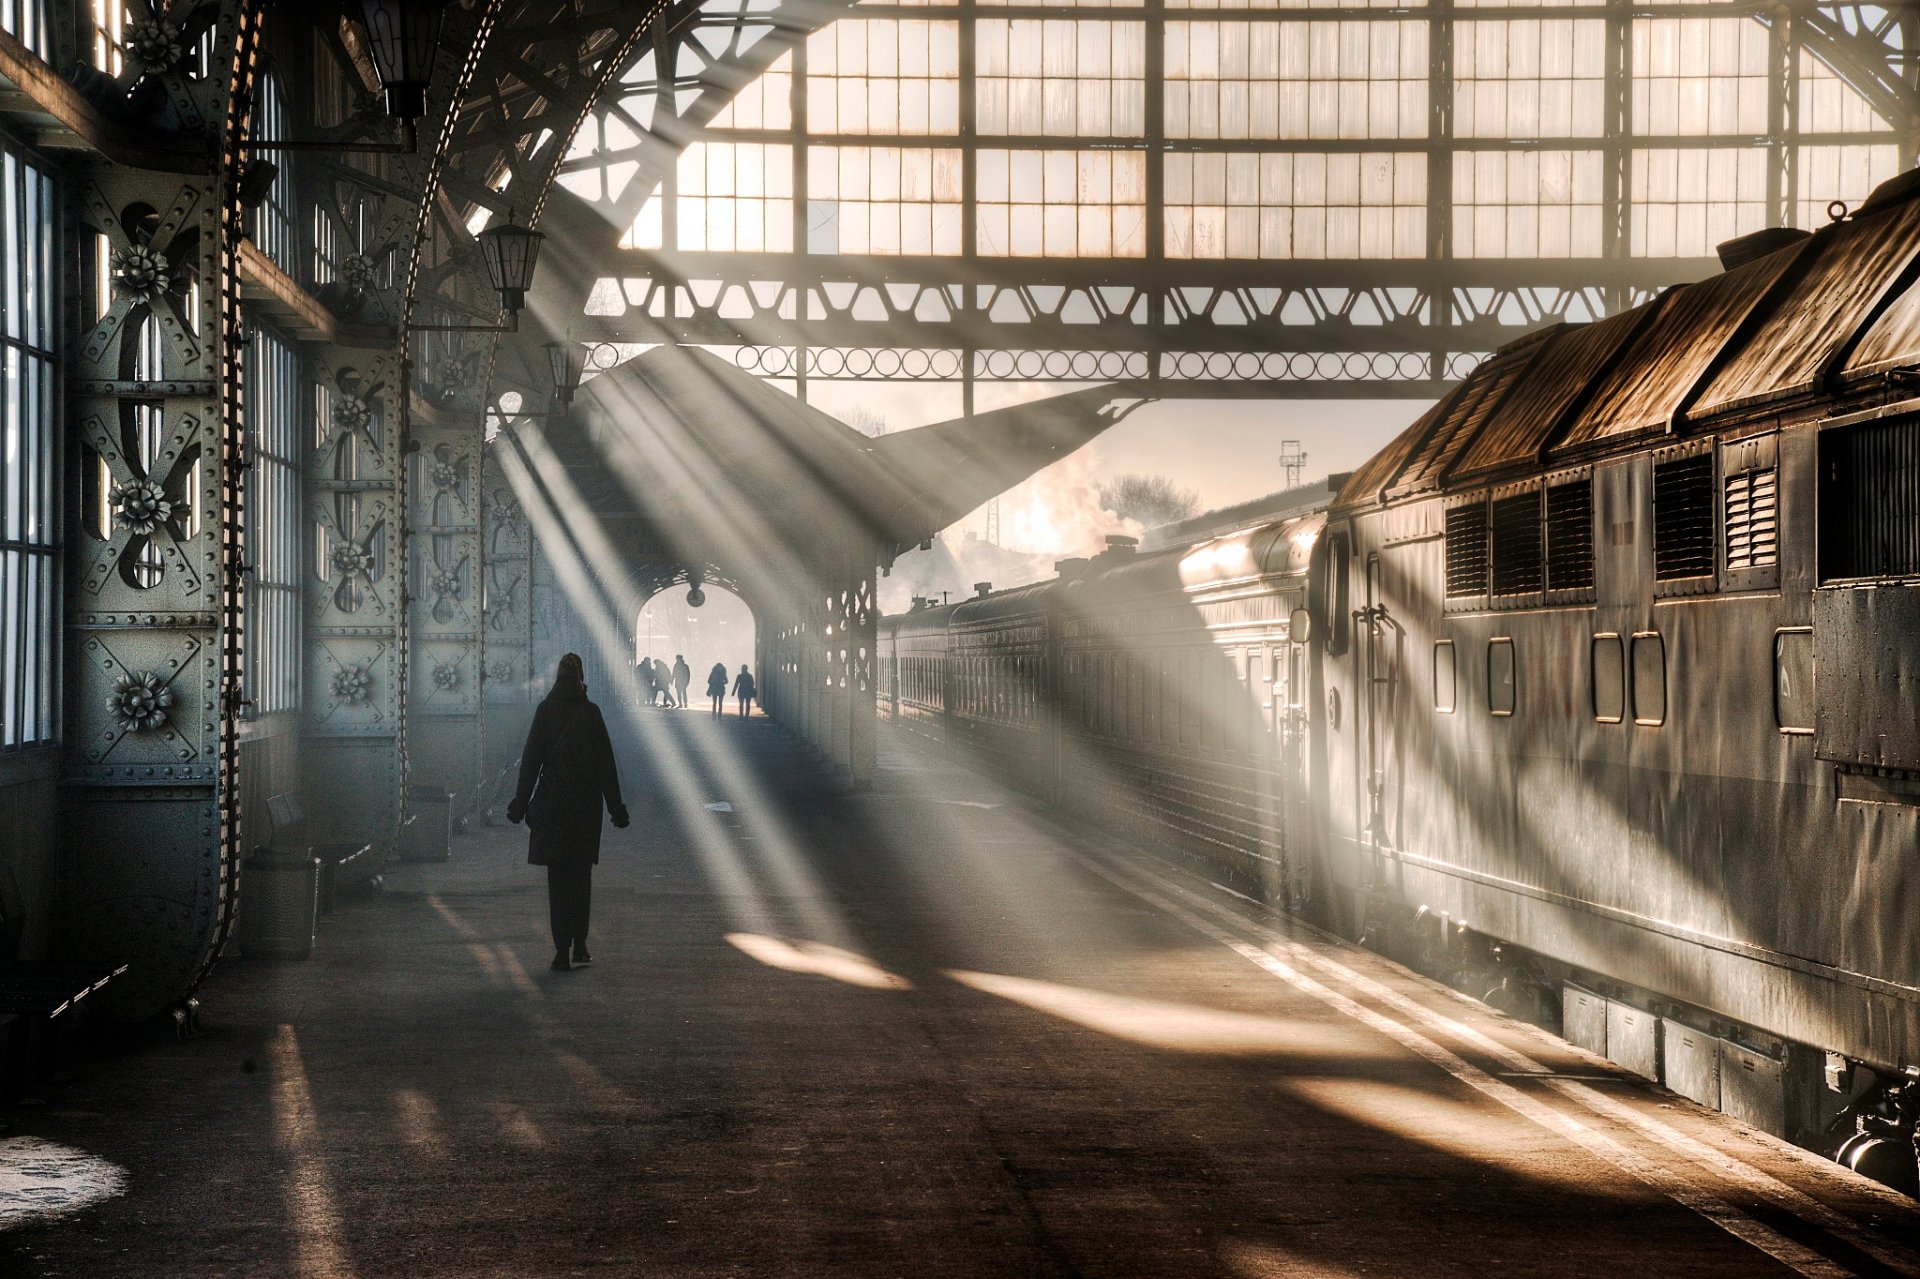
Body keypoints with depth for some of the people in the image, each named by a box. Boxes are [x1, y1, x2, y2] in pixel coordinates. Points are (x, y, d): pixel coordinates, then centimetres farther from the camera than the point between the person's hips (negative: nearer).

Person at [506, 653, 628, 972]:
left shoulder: (545, 711, -5)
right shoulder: (591, 713, -5)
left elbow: (530, 759, -3)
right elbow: (606, 763, -3)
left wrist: (521, 803, 3)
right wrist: (616, 808, 2)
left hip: (551, 804, 0)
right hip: (586, 805, 0)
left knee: (558, 878, 2)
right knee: (581, 876, 13)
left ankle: (563, 951, -4)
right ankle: (579, 948, 14)